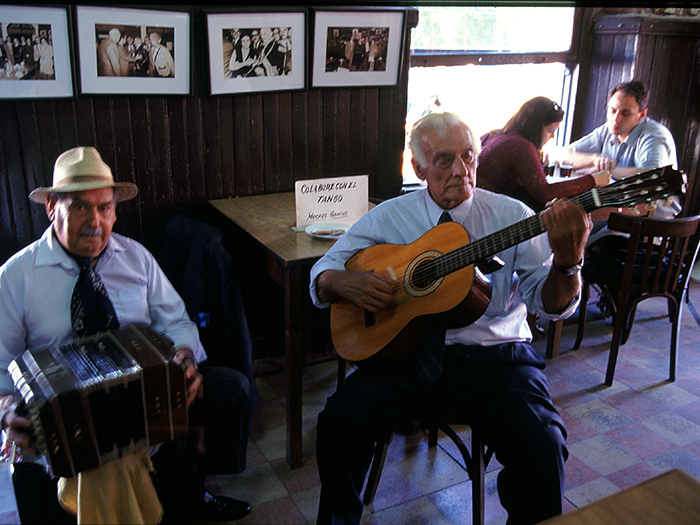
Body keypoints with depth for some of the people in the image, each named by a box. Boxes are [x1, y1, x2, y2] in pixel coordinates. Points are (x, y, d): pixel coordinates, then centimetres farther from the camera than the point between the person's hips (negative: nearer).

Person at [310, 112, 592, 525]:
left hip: (494, 355, 0)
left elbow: (553, 304, -2)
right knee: (340, 420, -22)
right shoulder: (388, 217, 7)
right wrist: (343, 281, -15)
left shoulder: (512, 215, 4)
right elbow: (322, 274, 9)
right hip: (407, 351, 1)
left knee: (542, 444, -26)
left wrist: (568, 260, -24)